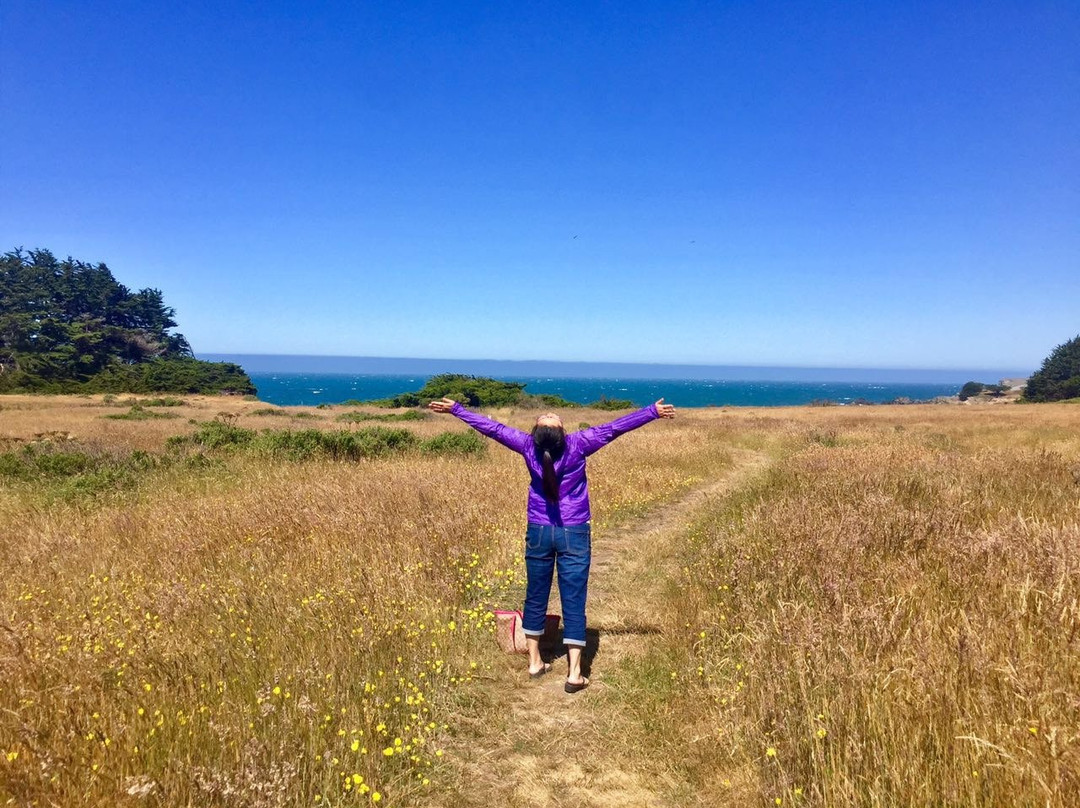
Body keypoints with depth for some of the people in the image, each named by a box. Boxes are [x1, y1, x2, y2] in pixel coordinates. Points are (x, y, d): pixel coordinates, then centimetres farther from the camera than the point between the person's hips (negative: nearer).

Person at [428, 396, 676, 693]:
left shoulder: (529, 446, -10)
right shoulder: (577, 445, -16)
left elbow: (492, 427, -2)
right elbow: (614, 428, -13)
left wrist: (455, 409, 8)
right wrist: (653, 412, -8)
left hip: (539, 533, 3)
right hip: (574, 535, -2)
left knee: (535, 598, 15)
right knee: (573, 603, 2)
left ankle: (535, 662, 27)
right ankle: (574, 674, 4)